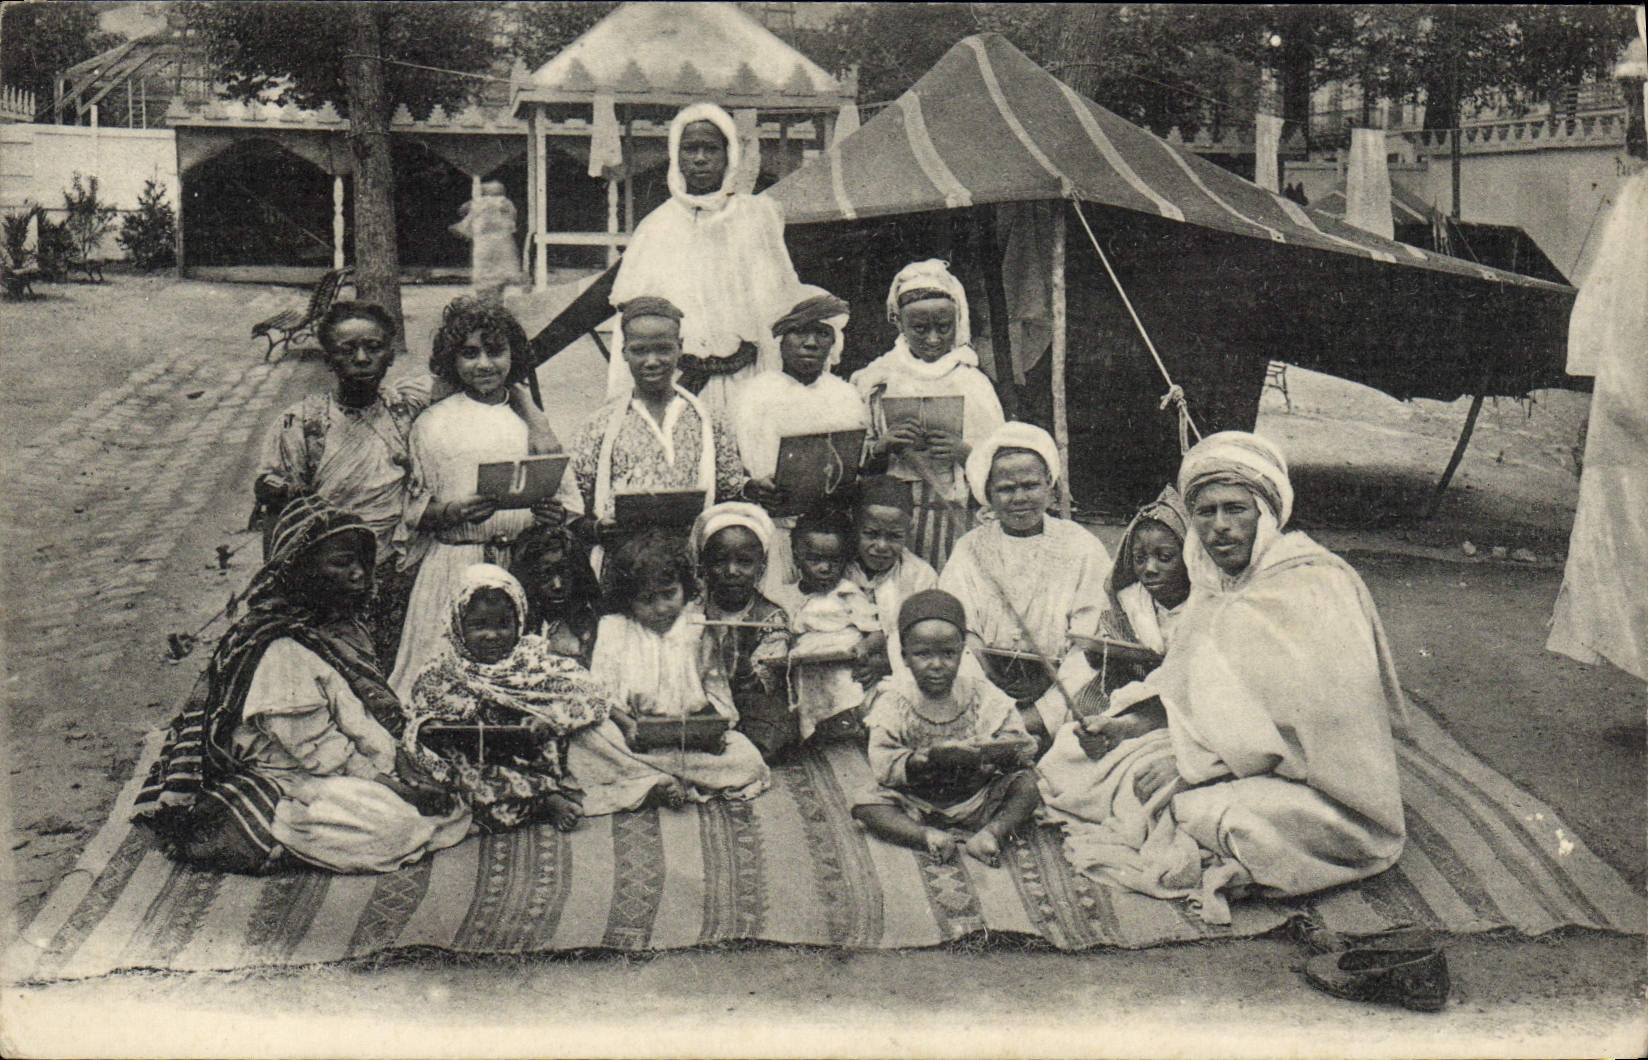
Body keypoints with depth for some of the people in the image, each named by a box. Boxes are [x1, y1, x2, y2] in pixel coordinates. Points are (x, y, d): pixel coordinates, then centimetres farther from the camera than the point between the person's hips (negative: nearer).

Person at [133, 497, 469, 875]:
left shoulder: (344, 631, 9)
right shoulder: (281, 650, -20)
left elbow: (365, 723, 9)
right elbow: (315, 750, -20)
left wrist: (397, 767, -6)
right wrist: (383, 779, -17)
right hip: (287, 783, -9)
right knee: (390, 825, -27)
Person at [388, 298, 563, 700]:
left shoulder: (530, 420, 10)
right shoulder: (431, 425, 4)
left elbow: (555, 489, 15)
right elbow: (413, 504, 6)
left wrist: (555, 513, -6)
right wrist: (448, 512, -14)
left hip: (522, 566, 2)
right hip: (454, 566, -1)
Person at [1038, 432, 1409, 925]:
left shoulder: (1313, 585, -18)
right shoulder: (1217, 581, 8)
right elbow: (1186, 680, 16)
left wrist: (1192, 765, -22)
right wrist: (1141, 719, -3)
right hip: (1230, 761, 8)